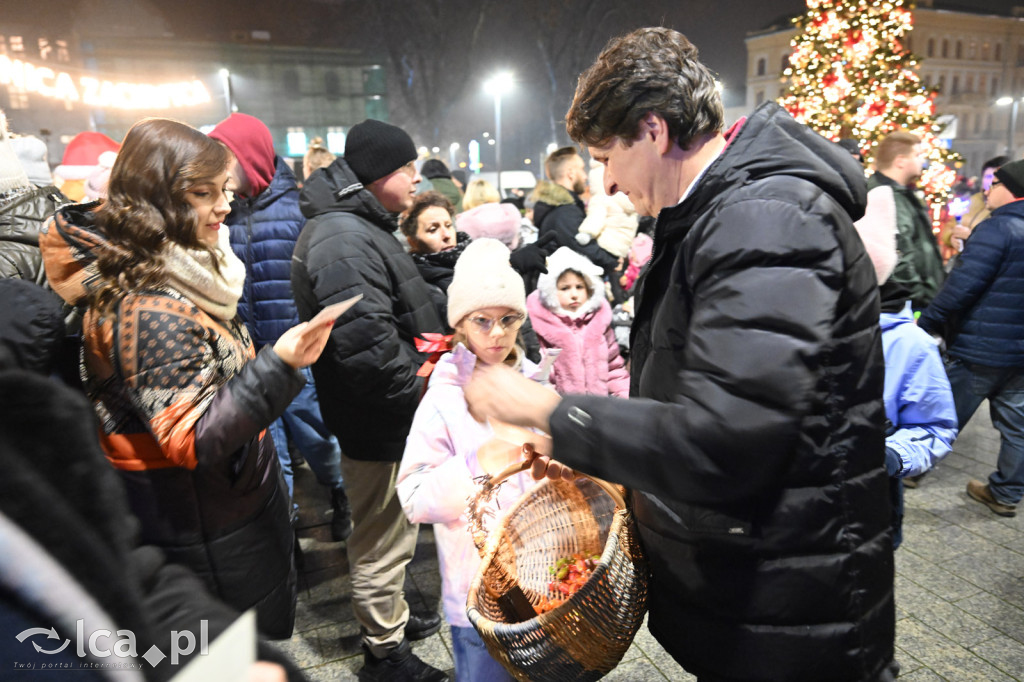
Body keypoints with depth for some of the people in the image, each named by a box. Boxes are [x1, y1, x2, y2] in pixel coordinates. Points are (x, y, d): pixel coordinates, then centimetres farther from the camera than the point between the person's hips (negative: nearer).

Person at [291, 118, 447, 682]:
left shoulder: (359, 227, 13)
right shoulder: (344, 240, -23)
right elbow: (366, 343, -32)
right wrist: (420, 392, -18)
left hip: (390, 414, 11)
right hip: (378, 422, -11)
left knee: (388, 528, 26)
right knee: (383, 538, 7)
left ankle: (391, 616, 47)